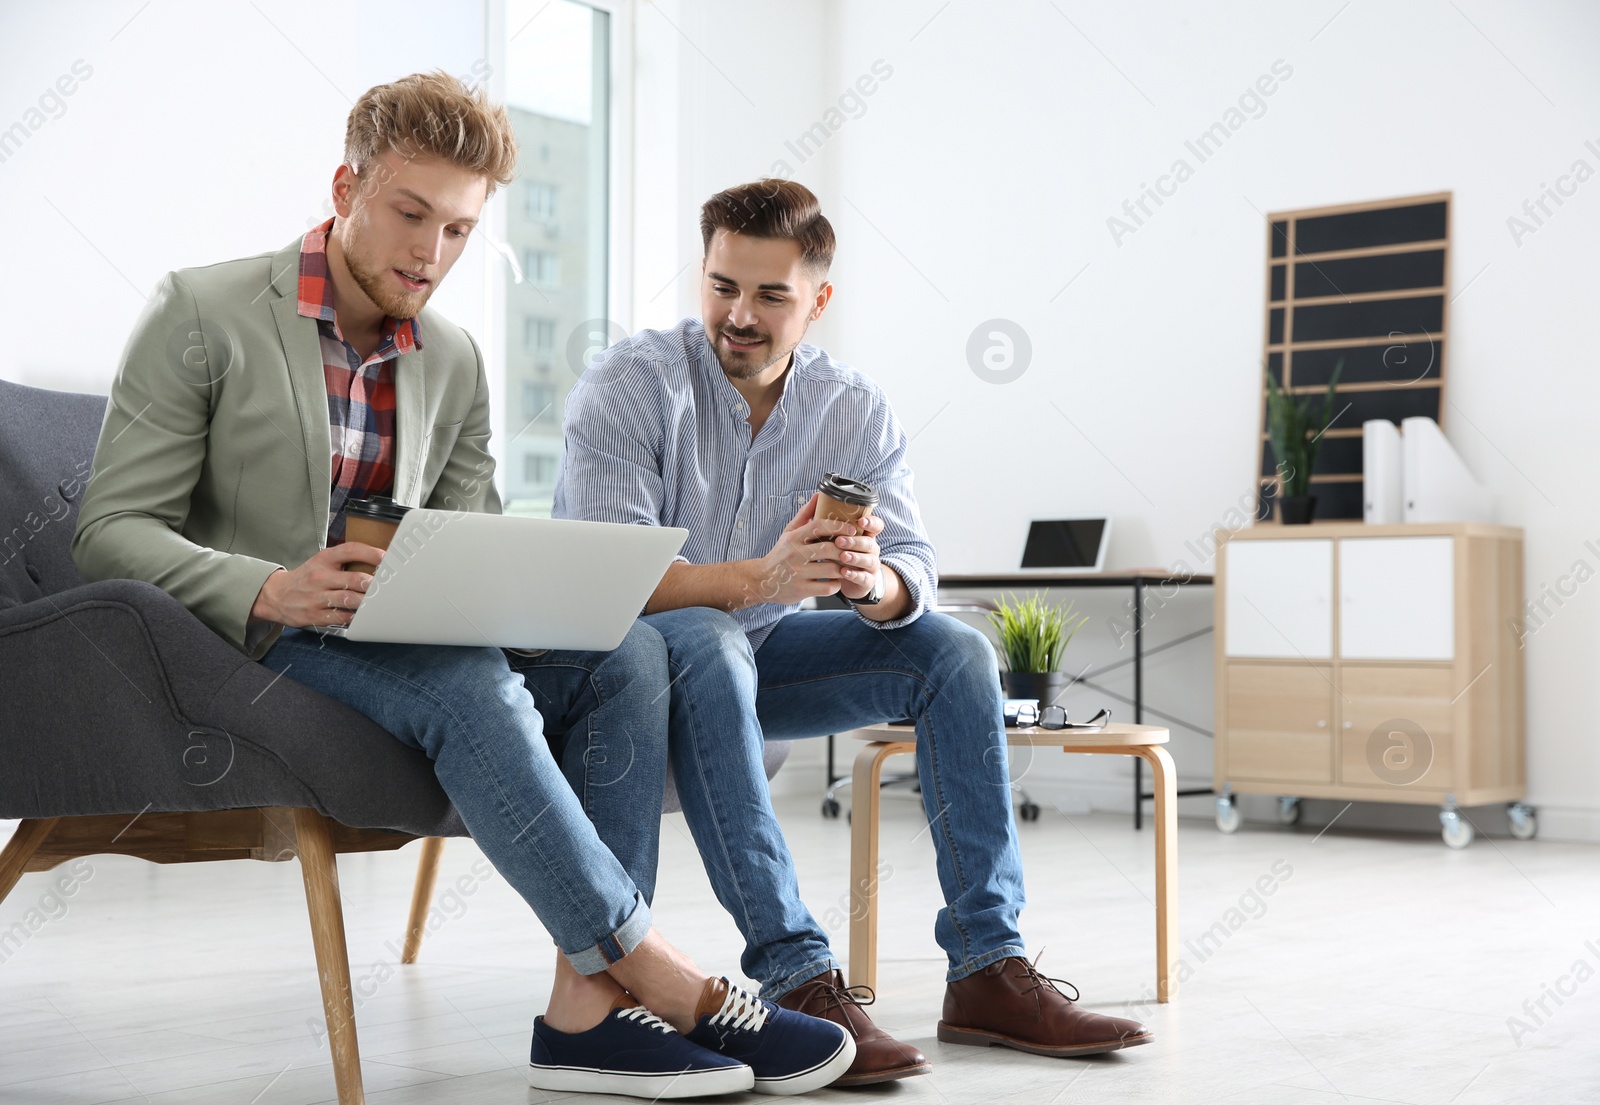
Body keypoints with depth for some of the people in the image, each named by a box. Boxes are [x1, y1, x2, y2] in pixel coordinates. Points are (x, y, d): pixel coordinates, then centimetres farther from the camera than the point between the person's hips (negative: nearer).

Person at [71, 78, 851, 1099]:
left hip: (394, 636, 6)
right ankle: (668, 985, -26)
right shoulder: (201, 314, -5)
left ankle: (586, 1005, -26)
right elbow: (112, 532, -9)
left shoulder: (454, 361, 12)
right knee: (472, 684, -34)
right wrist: (270, 592, -27)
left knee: (626, 650, -18)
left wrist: (489, 581, -15)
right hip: (245, 645, -6)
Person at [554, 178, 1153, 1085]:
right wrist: (758, 580, -44)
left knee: (954, 650, -14)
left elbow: (914, 569, -12)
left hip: (758, 653, 5)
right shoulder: (630, 386, -17)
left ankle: (987, 967, -17)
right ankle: (798, 978, -41)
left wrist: (874, 583, -38)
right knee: (705, 640, -38)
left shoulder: (857, 411, -4)